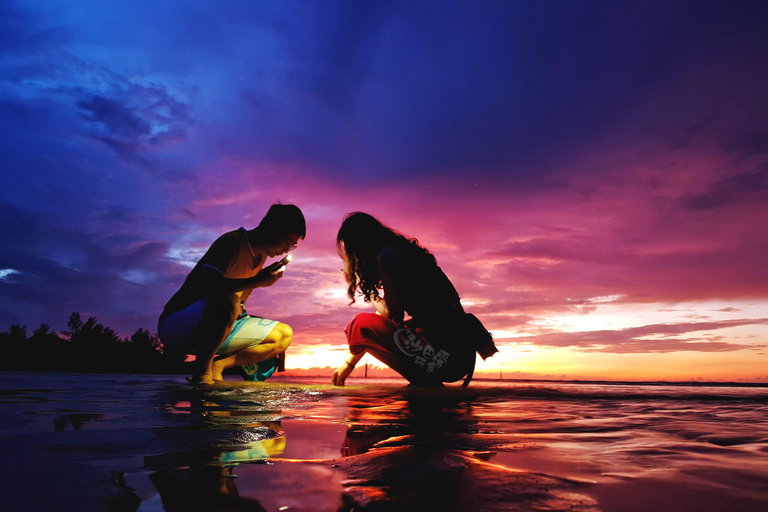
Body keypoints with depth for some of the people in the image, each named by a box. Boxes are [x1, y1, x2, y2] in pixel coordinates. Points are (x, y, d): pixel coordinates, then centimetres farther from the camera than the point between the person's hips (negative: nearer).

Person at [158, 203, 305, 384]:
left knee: (284, 335, 1)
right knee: (227, 299, -39)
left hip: (216, 329, 8)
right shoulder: (232, 243, -18)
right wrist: (257, 281, -35)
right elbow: (202, 285, -34)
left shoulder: (261, 255, 8)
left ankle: (217, 365, -8)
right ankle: (202, 368, -19)